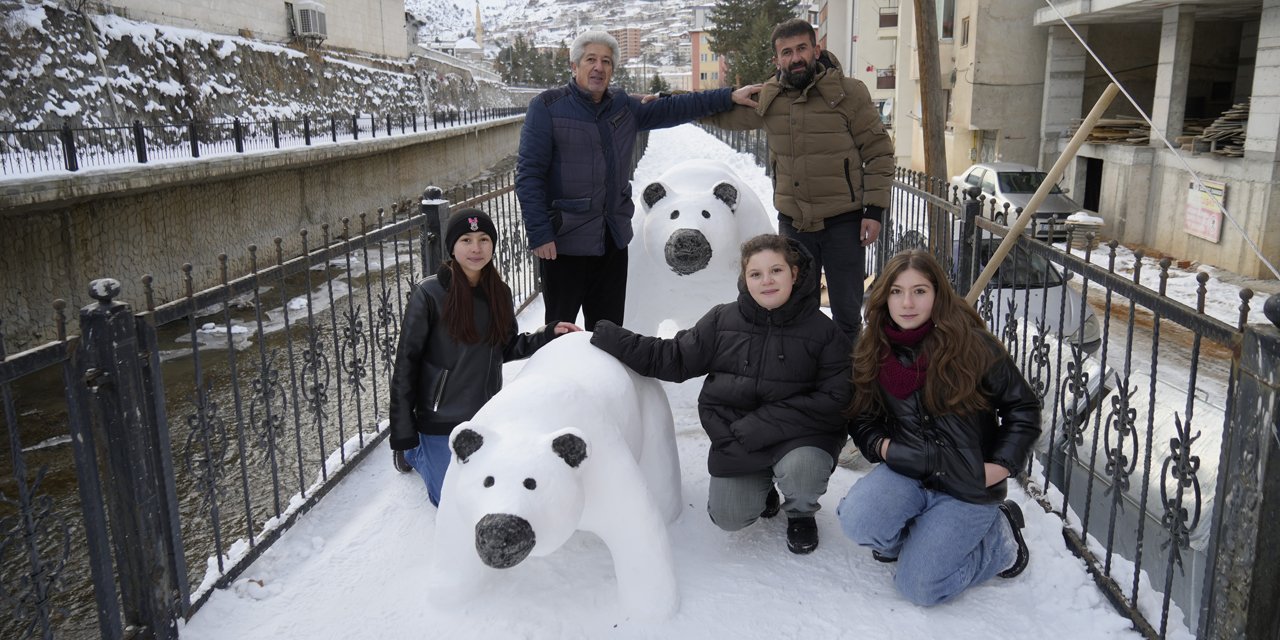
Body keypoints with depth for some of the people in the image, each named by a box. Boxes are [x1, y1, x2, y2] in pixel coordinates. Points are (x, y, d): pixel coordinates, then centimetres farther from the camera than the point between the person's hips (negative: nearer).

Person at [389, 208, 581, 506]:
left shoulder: (498, 292, -2)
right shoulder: (429, 294, -18)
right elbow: (406, 363, -14)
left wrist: (550, 333, -7)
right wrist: (403, 434, -14)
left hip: (487, 414, 5)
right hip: (442, 417, -5)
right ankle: (413, 451, 30)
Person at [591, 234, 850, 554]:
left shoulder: (823, 331, -9)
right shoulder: (722, 321, -1)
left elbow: (833, 398, -14)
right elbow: (673, 359, 4)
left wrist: (759, 426, -21)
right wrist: (609, 338, -7)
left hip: (799, 434, -2)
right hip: (736, 440, 2)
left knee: (800, 468, -33)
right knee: (727, 517, -11)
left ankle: (800, 512, 6)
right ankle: (763, 486, 26)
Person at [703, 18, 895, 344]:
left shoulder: (849, 92, -8)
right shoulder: (767, 98, 1)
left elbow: (879, 153, -4)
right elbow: (722, 112, 17)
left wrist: (874, 210, -10)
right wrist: (665, 101, 12)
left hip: (843, 222, -3)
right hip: (792, 222, 3)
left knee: (847, 313, 6)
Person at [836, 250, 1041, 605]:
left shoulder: (973, 345, -12)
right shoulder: (874, 352, 0)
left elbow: (1022, 406, -3)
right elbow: (862, 419, 12)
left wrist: (1002, 464, -10)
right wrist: (879, 445, -9)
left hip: (969, 486, -3)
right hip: (908, 471, 4)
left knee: (918, 586, -10)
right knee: (856, 521, -27)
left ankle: (1000, 538, 16)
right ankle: (915, 535, 8)